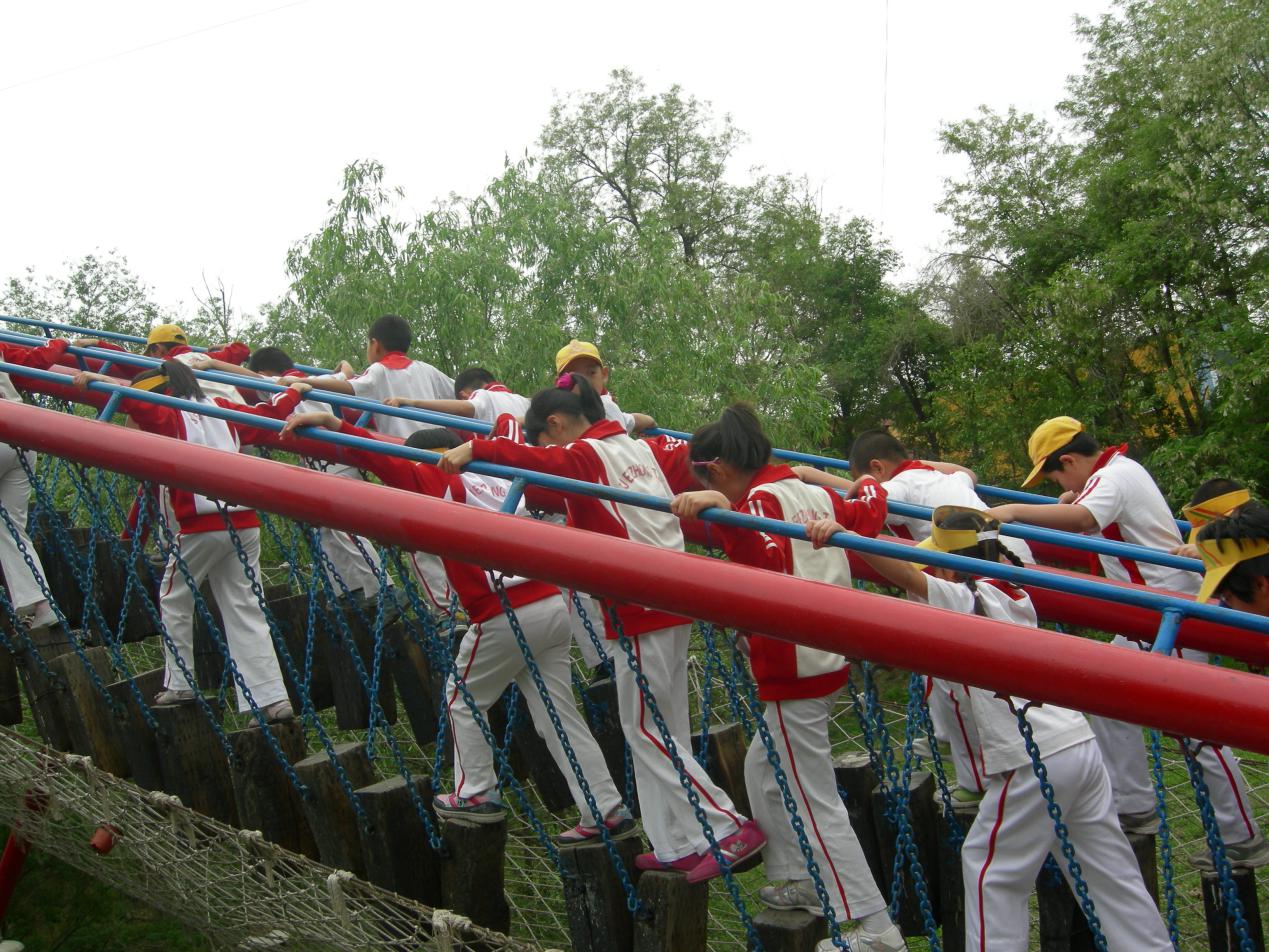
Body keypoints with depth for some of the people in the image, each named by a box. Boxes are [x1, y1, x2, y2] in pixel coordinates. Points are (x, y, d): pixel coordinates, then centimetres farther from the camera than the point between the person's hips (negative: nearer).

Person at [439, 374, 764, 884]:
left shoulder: (586, 455, -11)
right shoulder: (637, 448, 13)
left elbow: (536, 461, -30)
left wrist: (475, 448, -35)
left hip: (642, 608, -9)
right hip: (672, 595, 9)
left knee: (644, 729, 0)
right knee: (660, 728, 13)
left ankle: (731, 827, -1)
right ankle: (676, 844, 18)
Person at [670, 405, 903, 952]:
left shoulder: (759, 501, -17)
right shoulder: (814, 494, 7)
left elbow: (767, 566, -34)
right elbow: (870, 508, 16)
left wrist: (721, 511, -45)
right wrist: (868, 487, 36)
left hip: (794, 674, -9)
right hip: (830, 656, 9)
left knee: (816, 803, -2)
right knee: (763, 766, 24)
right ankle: (803, 880, 31)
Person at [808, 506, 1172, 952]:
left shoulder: (966, 598, -10)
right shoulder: (1015, 596, 14)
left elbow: (906, 574, -26)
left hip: (1035, 762, -8)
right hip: (1082, 746, 8)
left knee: (990, 866, 7)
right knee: (1109, 868, 17)